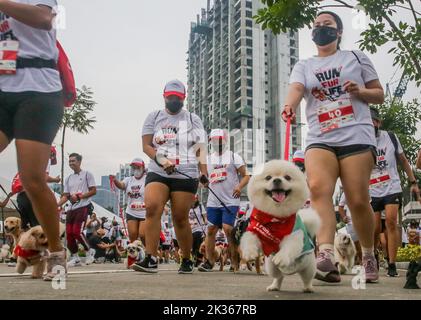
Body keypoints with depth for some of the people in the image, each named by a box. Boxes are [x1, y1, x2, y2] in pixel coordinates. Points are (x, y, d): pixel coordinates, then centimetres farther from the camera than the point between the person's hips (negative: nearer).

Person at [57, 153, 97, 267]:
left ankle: (89, 252, 6)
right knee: (69, 233, 0)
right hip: (71, 208, 6)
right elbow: (65, 196, 14)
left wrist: (79, 196, -15)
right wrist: (56, 205, -3)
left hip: (83, 207, -6)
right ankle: (75, 258, 13)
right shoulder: (68, 178, 18)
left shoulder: (87, 174, 1)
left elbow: (93, 191, -5)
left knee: (77, 231, -16)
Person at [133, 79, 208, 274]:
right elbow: (146, 146, 7)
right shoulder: (154, 117, 14)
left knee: (180, 218, -2)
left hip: (186, 176, -1)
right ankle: (151, 259, -21)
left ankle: (187, 260, 15)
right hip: (157, 173, 1)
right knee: (152, 208, -21)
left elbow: (200, 149, 8)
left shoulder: (193, 120, 13)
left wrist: (204, 173, -6)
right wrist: (161, 160, -11)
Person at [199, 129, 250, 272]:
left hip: (230, 201, -4)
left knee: (227, 228, -13)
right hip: (213, 201, 4)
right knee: (211, 230, 4)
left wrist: (239, 187, -18)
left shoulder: (233, 156, 1)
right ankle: (209, 261, 13)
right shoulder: (208, 158, 14)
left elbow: (246, 176, -1)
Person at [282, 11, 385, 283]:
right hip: (320, 140, 2)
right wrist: (290, 106, -28)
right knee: (318, 187, -24)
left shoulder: (357, 58, 15)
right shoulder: (304, 66, 18)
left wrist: (360, 91, -5)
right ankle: (326, 257, -34)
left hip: (357, 137, -1)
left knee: (358, 200, -7)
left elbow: (380, 95, 17)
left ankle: (369, 256, 16)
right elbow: (296, 89, -5)